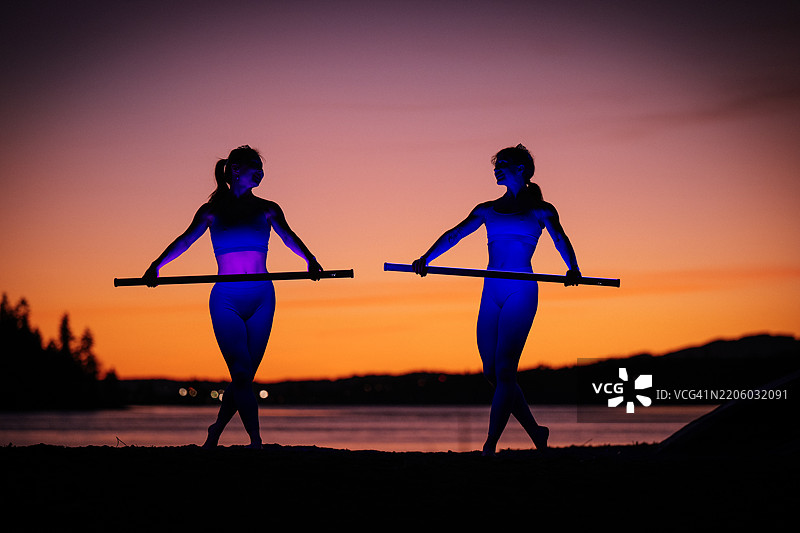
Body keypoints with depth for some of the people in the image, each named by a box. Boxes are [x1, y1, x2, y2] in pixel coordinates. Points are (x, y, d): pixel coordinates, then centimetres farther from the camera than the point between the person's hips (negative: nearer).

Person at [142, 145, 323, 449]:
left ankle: (215, 432, 19)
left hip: (261, 298, 2)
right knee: (241, 373, -13)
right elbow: (185, 240, 2)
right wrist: (157, 265, -13)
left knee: (245, 375, 1)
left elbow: (289, 238, 1)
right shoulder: (212, 211, 9)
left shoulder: (267, 210, 13)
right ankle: (255, 441, -16)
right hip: (226, 300, -2)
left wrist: (309, 259, -19)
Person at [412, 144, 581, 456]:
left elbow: (561, 240, -8)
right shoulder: (488, 210, 17)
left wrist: (572, 269, -29)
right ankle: (535, 433, 16)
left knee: (503, 369, -12)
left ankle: (489, 448, -14)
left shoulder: (540, 211, 7)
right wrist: (426, 258, -8)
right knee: (491, 371, 2)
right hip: (491, 293, 5)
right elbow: (454, 235, 8)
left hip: (521, 292, -5)